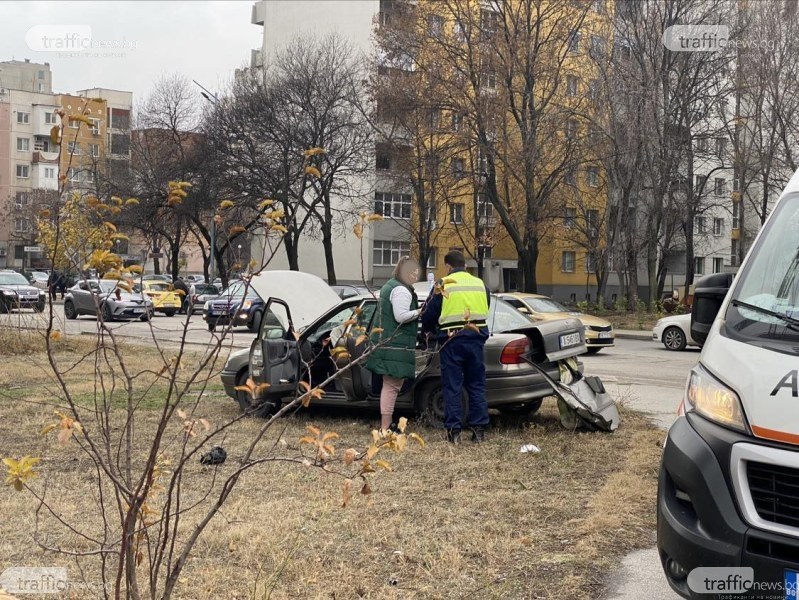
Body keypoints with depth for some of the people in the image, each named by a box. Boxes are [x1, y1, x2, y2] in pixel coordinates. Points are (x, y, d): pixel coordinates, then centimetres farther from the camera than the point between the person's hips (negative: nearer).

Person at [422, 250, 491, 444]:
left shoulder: (444, 285, -3)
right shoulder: (481, 285, 10)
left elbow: (429, 314, 2)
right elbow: (485, 311, 16)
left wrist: (428, 329, 23)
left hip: (452, 341, -3)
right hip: (476, 340, 3)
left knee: (452, 387, 3)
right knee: (476, 386, 11)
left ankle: (454, 431, 2)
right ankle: (479, 429, 11)